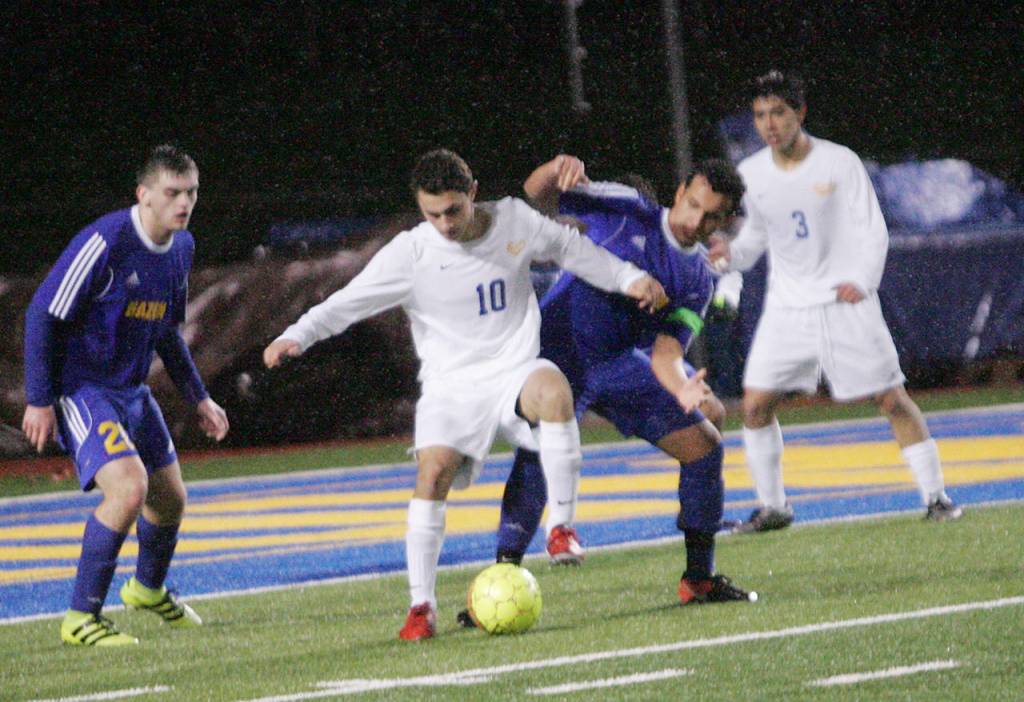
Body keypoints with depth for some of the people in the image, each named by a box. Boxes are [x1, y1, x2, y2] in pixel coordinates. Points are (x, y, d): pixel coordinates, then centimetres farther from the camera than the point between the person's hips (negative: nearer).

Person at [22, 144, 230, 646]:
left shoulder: (181, 247, 4)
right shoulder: (106, 242, -23)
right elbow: (42, 316, -18)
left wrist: (198, 398, 19)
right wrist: (39, 401, -19)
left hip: (131, 391, 8)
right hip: (81, 391, -8)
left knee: (170, 498, 16)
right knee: (129, 488, -25)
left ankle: (148, 589, 46)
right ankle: (81, 618, -15)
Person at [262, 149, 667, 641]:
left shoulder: (514, 221, -1)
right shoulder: (410, 253, -9)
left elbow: (572, 249, 17)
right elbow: (349, 302, -11)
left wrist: (630, 279, 14)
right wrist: (296, 337, -25)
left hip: (514, 372, 1)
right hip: (450, 387, -1)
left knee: (553, 389, -34)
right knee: (433, 472, -24)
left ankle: (562, 525, -23)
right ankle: (421, 605, -15)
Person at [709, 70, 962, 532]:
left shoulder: (840, 163, -8)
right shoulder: (751, 174, 3)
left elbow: (873, 231, -7)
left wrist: (862, 281, -24)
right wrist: (730, 253, -9)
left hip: (846, 303, -3)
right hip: (786, 307, 3)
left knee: (891, 399, -4)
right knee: (755, 404, -5)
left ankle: (935, 495, 7)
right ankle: (772, 507, 8)